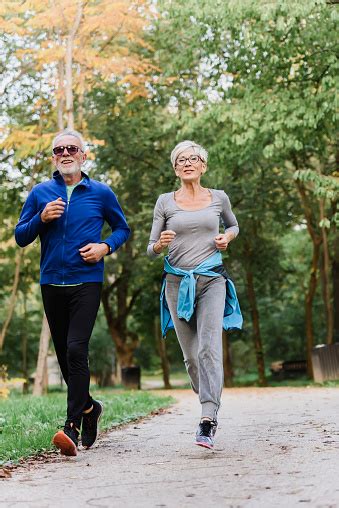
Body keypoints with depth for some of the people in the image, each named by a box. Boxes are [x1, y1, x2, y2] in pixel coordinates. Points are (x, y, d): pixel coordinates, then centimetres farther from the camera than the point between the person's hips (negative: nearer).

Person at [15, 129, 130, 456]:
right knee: (64, 357, 11)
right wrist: (41, 219, -10)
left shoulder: (101, 193, 5)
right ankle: (89, 407, 34)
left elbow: (122, 229, 15)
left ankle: (73, 427, -18)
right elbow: (20, 237, 8)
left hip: (86, 284, -3)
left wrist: (106, 246, -4)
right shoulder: (40, 193, 8)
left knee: (76, 351, -18)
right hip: (51, 284, 3)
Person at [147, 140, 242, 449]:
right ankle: (210, 407, 27)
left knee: (209, 348, -17)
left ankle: (207, 422, -21)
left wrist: (227, 237, 4)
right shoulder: (165, 202, 6)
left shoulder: (218, 198, 8)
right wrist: (160, 244, -16)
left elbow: (234, 225, 27)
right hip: (178, 282, 1)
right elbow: (150, 250, 8)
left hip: (212, 280, -1)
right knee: (191, 355, 5)